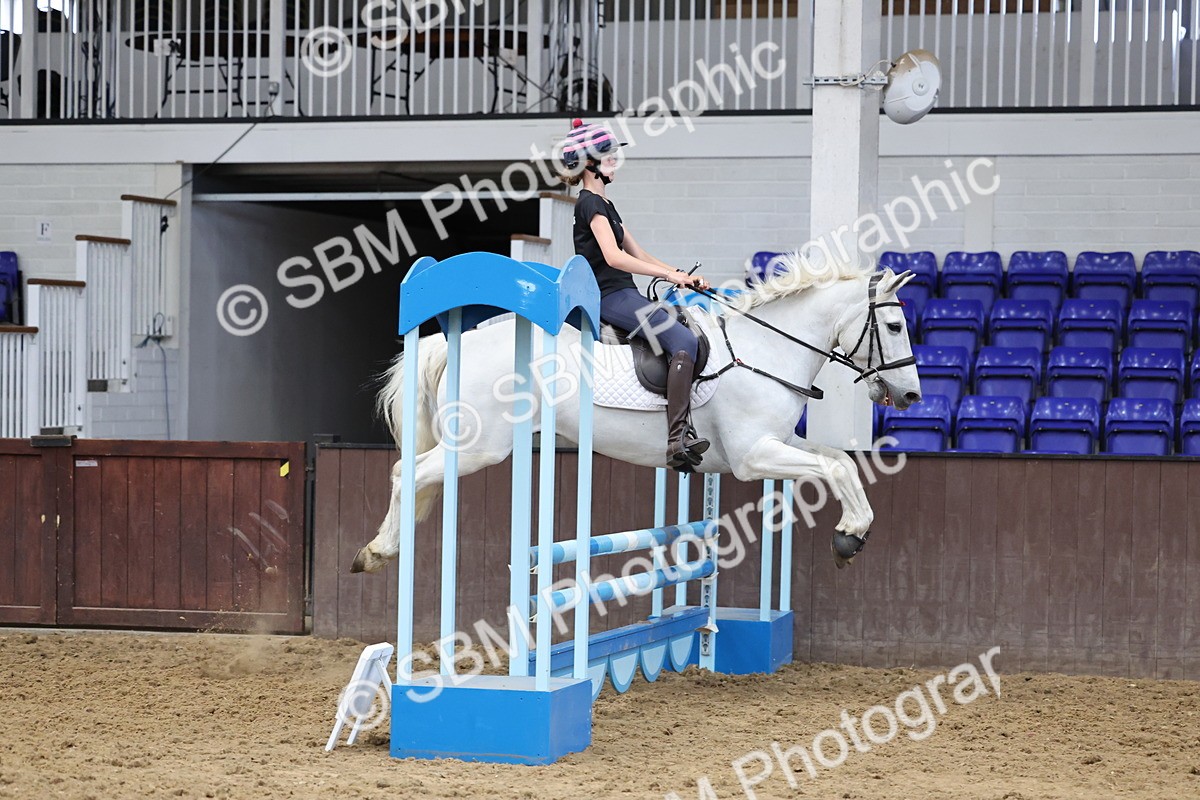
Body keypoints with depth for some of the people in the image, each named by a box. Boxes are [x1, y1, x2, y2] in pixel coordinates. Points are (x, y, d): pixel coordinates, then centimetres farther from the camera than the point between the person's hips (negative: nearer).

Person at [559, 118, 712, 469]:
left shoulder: (603, 204, 22)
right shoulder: (591, 203, -10)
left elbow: (638, 254, 20)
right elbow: (614, 256, -24)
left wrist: (682, 276, 8)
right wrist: (670, 274, -20)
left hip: (620, 296, 11)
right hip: (611, 296, -11)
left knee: (689, 330, 11)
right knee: (684, 341, -25)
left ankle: (684, 431, 3)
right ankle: (677, 438, -35)